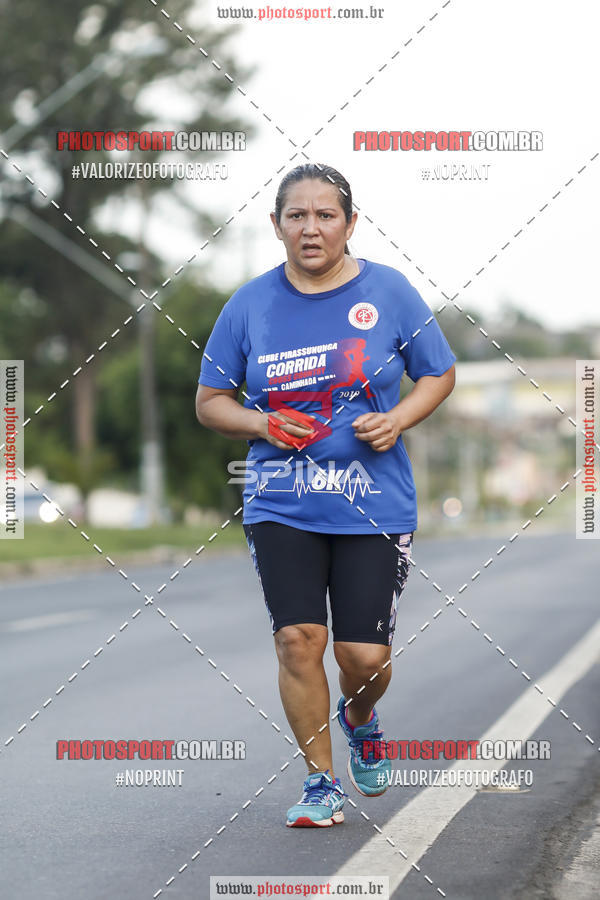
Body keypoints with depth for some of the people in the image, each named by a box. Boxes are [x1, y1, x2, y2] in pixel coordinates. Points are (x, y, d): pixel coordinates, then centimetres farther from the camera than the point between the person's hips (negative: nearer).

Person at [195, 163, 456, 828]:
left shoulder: (388, 293, 0)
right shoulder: (250, 304, 3)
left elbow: (439, 374, 10)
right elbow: (209, 401, 10)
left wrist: (397, 421, -9)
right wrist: (261, 424, -10)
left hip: (374, 505, -1)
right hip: (281, 506, 1)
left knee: (365, 655, -2)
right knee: (298, 638, -11)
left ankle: (359, 720, 35)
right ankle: (321, 782, 7)